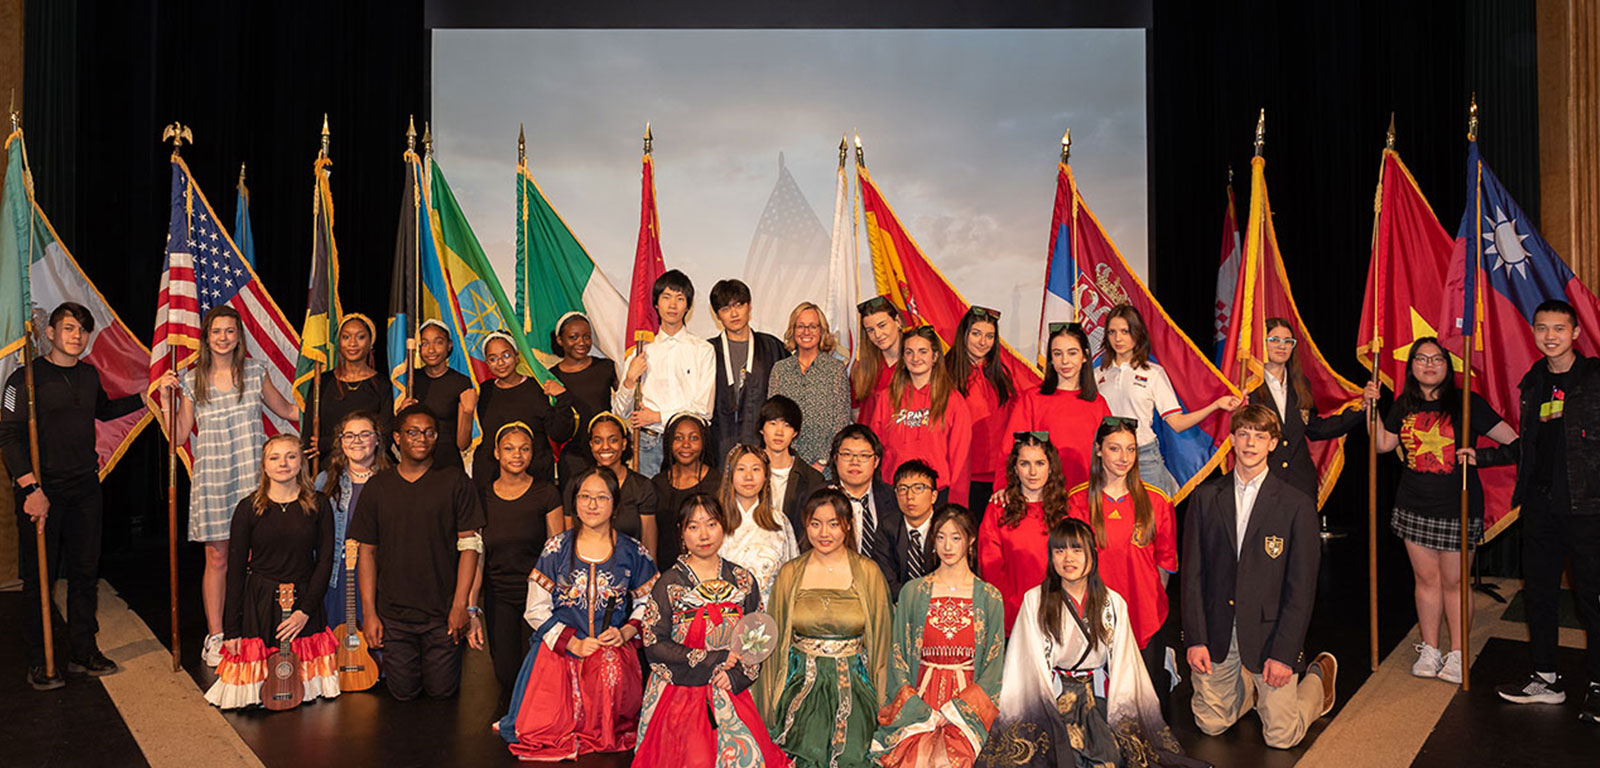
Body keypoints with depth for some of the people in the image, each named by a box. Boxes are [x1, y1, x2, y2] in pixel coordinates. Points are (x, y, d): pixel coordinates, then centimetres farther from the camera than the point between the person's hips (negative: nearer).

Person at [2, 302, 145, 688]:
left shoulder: (89, 375, 9)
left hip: (85, 487, 5)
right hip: (42, 489, -5)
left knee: (85, 572, 10)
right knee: (39, 577, 2)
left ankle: (84, 652, 21)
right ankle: (39, 662, 12)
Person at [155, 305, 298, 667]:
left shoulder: (255, 372, 5)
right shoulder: (192, 380, 4)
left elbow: (287, 411, 15)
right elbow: (179, 435, 5)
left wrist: (318, 398, 4)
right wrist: (166, 399, -4)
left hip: (252, 476, 0)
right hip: (212, 479, 0)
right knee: (217, 558, 4)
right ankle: (215, 637, 15)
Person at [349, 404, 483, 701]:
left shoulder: (455, 483, -1)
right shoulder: (378, 487, 5)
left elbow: (470, 544, -3)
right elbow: (366, 551, 7)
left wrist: (460, 605, -10)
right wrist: (369, 612, 1)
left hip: (442, 612, -1)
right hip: (393, 615, 2)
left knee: (442, 691, 4)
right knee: (404, 693, 6)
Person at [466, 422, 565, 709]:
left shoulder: (546, 494, -3)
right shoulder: (483, 498, 4)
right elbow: (476, 556, 4)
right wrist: (472, 610, 0)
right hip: (498, 597, 2)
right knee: (506, 674, 1)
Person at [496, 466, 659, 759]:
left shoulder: (632, 552, 4)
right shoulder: (557, 549, 4)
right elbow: (536, 610, 3)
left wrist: (626, 633, -8)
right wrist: (573, 643, -9)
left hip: (614, 649, 0)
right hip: (559, 647, 0)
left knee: (610, 670, -36)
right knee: (538, 732, -18)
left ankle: (607, 734, -6)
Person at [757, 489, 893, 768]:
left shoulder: (868, 573, 4)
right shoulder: (790, 573, 7)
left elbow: (881, 637, 8)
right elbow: (775, 639, 11)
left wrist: (881, 701, 4)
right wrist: (771, 703, 7)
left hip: (853, 683, 0)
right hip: (803, 682, 1)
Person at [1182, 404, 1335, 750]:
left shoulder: (1297, 505, -6)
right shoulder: (1206, 497, 1)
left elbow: (1302, 588, -7)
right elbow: (1192, 572, 1)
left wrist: (1284, 654, -13)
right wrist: (1195, 639, -6)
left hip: (1267, 632, -2)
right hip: (1216, 631, 3)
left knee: (1280, 736, 4)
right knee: (1211, 724, 10)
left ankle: (1318, 676, 31)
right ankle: (1250, 686, 39)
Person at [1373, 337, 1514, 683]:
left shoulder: (1467, 403, -7)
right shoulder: (1404, 405, 5)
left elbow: (1513, 440, -4)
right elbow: (1383, 444, 14)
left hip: (1457, 508, -4)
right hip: (1415, 506, 4)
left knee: (1453, 582, 4)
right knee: (1425, 578, 10)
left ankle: (1457, 655, 18)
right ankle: (1430, 650, 22)